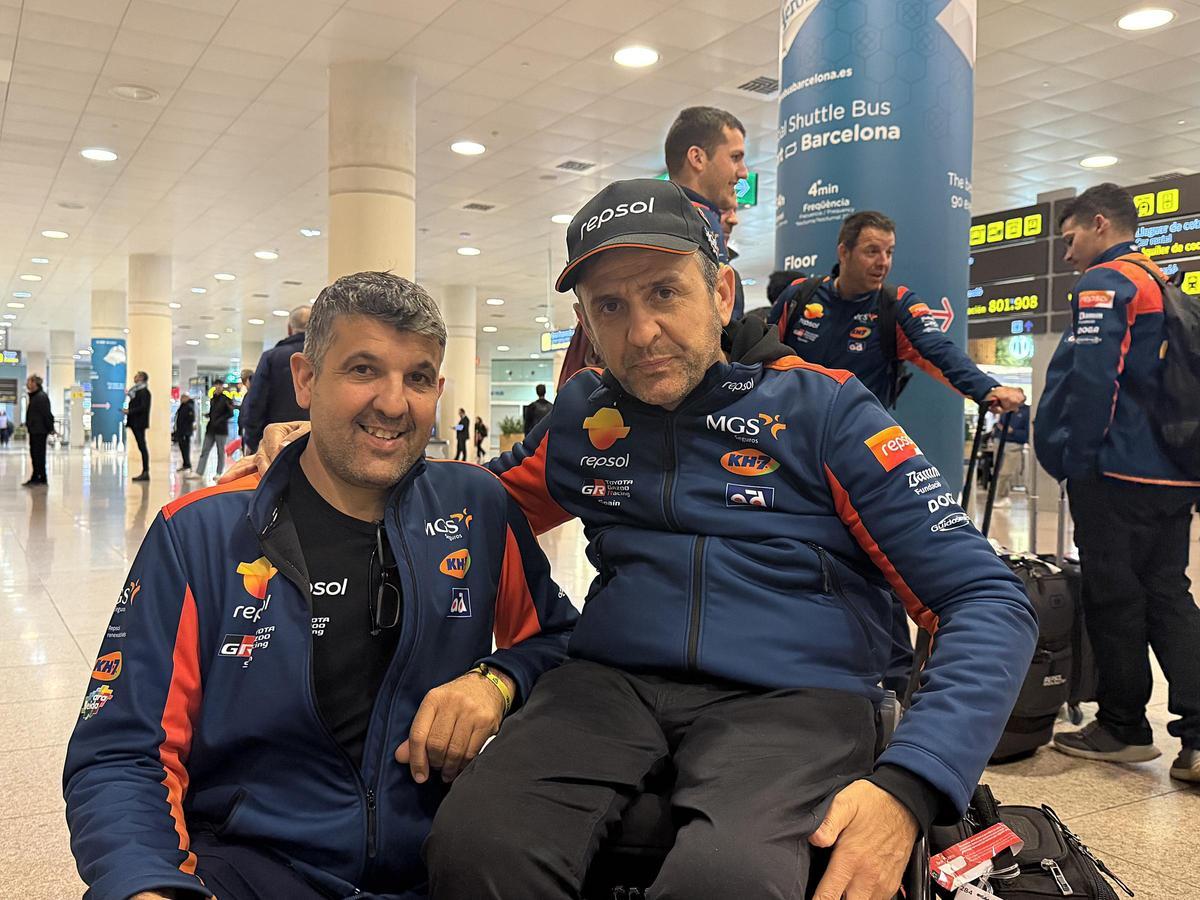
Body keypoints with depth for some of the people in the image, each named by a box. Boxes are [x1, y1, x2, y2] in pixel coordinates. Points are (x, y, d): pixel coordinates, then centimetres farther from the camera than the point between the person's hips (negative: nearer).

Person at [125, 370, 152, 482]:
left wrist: (130, 411, -17)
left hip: (139, 422, -9)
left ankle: (146, 472, -7)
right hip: (135, 422, 9)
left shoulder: (144, 391, -10)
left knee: (142, 447, -8)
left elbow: (143, 407, -18)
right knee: (141, 447, 8)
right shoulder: (135, 390, 17)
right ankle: (144, 473, 9)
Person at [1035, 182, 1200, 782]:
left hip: (1117, 472, -9)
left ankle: (1124, 727, 13)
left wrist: (1072, 460, -13)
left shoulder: (1105, 283, -9)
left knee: (1113, 597, 2)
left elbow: (1089, 379, -21)